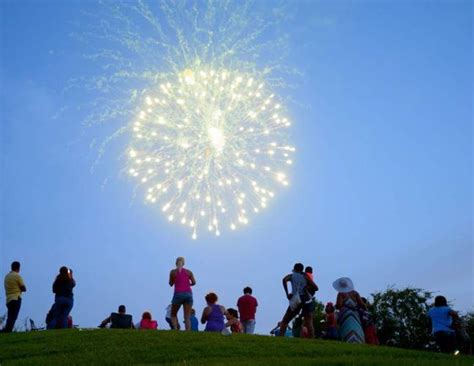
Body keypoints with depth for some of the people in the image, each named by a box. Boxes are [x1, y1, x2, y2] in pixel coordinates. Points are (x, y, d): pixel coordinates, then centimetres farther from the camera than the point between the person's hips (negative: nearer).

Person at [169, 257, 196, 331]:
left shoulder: (173, 272, 6)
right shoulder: (189, 272, 10)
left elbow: (171, 284, 14)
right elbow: (194, 282, 1)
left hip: (178, 294, -1)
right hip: (188, 294, 1)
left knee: (173, 315, 16)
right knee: (187, 317, 3)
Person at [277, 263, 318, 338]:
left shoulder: (292, 275, 14)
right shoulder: (305, 276, 15)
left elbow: (284, 280, -10)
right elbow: (315, 288, 5)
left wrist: (287, 294, -8)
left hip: (296, 300, -1)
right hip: (307, 299, 1)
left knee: (284, 321, 10)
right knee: (309, 322, -3)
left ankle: (280, 338, -2)